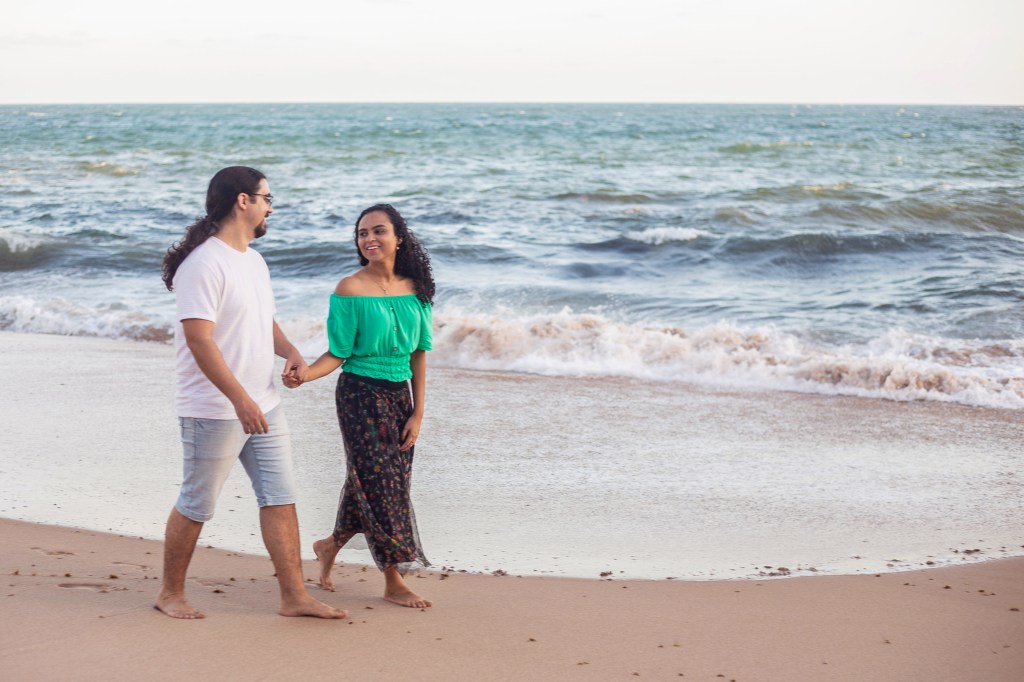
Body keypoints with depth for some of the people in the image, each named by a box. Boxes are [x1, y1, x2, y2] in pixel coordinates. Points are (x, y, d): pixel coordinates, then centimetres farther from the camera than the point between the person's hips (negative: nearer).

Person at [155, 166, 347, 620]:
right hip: (215, 410, -8)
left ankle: (295, 596, 10)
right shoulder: (203, 264, -17)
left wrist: (289, 351, 3)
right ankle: (171, 594, 19)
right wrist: (240, 399, -28)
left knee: (280, 498, 6)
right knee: (197, 505, 4)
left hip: (263, 406, 9)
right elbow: (199, 340, -23)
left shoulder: (253, 260, 13)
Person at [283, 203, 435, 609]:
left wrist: (418, 412, 2)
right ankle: (394, 581, 5)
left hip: (399, 395, 5)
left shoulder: (414, 288, 4)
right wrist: (305, 374, -28)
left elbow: (419, 353, 6)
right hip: (360, 394, -5)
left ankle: (330, 545, 35)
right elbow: (338, 354, -9)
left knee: (377, 483, 10)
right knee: (380, 483, -5)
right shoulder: (350, 290, -9)